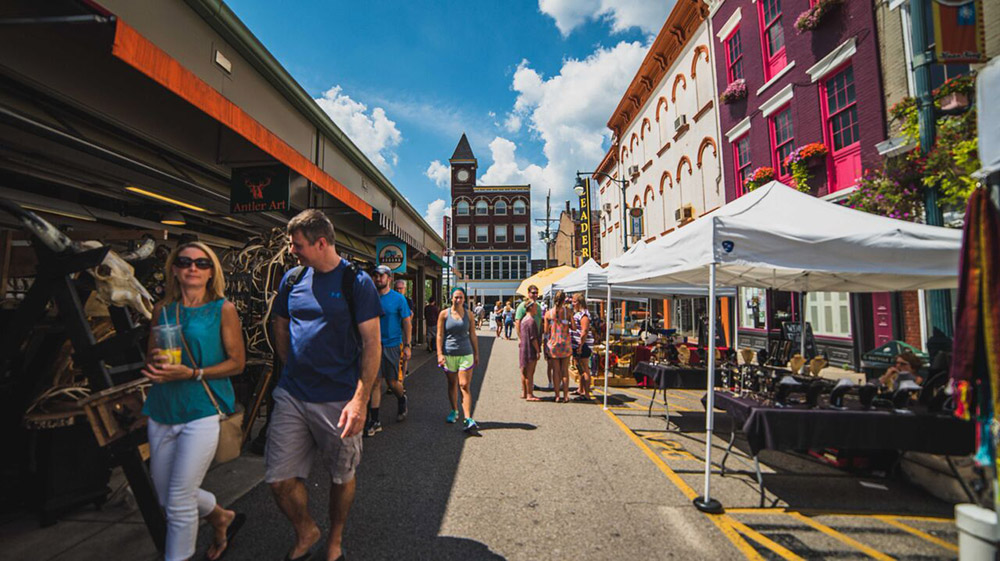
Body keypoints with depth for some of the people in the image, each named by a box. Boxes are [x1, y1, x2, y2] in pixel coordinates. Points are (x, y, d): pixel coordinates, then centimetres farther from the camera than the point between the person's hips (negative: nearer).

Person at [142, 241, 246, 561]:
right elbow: (150, 360, 15)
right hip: (162, 411, 6)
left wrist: (192, 373, -18)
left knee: (179, 501, -1)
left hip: (201, 411, -6)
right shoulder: (162, 309, 8)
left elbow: (237, 362, -7)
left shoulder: (223, 309, -5)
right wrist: (155, 365, -7)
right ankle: (223, 518, 42)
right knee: (165, 495, 17)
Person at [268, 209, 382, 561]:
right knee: (280, 479, 7)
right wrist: (295, 371, 12)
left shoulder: (356, 281, -10)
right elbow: (280, 329, 19)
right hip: (291, 396, 4)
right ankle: (305, 533, 36)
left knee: (342, 476, 13)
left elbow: (372, 344, -12)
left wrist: (360, 400, -18)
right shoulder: (292, 279, 5)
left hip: (339, 399, -4)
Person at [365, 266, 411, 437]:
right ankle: (374, 421, 8)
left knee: (392, 382, 6)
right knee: (375, 382, 0)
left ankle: (402, 400, 38)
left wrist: (407, 346, -7)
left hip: (392, 345, -2)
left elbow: (407, 322, -2)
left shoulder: (398, 298, -4)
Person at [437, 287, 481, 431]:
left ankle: (468, 418, -11)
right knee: (452, 384, 13)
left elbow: (473, 335, 10)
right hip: (449, 354, 0)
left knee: (464, 385, -8)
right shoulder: (444, 314, 0)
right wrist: (439, 354, -8)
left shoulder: (469, 314, 5)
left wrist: (476, 354, 10)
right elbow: (439, 335, -1)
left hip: (466, 354, 0)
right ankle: (454, 411, 32)